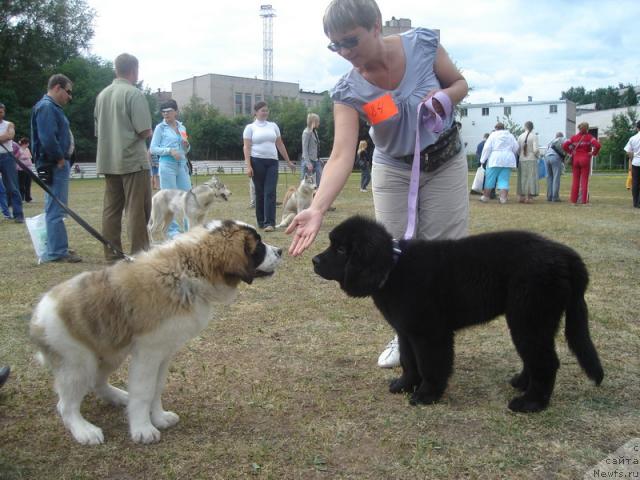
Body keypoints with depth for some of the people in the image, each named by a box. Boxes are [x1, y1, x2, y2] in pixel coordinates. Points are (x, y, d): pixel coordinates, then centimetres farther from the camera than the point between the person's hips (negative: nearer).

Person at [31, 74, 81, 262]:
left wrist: (63, 159, 10)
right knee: (55, 210, -7)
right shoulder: (46, 107, -14)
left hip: (59, 164, 11)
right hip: (54, 166, -11)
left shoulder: (52, 107, 18)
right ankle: (57, 252, -3)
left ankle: (58, 248, 24)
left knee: (56, 209, 15)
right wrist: (59, 159, -14)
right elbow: (47, 138, -24)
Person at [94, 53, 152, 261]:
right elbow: (145, 131, -15)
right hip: (133, 159, -7)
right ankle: (139, 253, -3)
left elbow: (98, 130, 18)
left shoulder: (102, 95, 11)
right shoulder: (134, 94, -10)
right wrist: (148, 133, 5)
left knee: (111, 209, 8)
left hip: (108, 161, 7)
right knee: (137, 209, -3)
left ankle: (112, 255, 11)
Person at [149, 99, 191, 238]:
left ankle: (189, 228, 15)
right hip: (167, 165, -5)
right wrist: (170, 150, -15)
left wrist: (186, 146, -2)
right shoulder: (160, 127, 0)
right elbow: (152, 149, -4)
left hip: (182, 165, 5)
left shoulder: (182, 127, 13)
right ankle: (172, 229, 7)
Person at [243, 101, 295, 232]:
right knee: (260, 192, 4)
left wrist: (288, 161, 18)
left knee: (270, 192, -8)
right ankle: (261, 222, 14)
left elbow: (280, 145, 18)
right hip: (257, 161, -2)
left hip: (272, 162, 2)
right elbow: (246, 147, -2)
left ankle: (270, 222, -12)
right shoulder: (250, 127, 4)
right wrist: (248, 166, -12)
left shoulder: (273, 126, 14)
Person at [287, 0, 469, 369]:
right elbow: (342, 156, -29)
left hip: (445, 164, 0)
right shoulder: (348, 91, -20)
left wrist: (443, 97, -26)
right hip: (393, 171, 1)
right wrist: (317, 209, -43)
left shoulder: (423, 44, -20)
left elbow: (460, 82, -2)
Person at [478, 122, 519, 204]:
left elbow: (487, 148, -5)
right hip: (507, 160, 3)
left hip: (495, 160, -3)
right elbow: (516, 148, 9)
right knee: (504, 179, 3)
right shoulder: (510, 136, 11)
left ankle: (485, 196, 13)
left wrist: (482, 160, -1)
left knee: (490, 179, 6)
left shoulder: (493, 135, 0)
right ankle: (503, 197, -5)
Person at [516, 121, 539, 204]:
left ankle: (522, 197, 14)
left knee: (522, 178, 11)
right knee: (531, 178, 1)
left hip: (522, 160, 4)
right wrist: (537, 156, 4)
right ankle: (529, 197, -1)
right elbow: (535, 150, -14)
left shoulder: (520, 136, 4)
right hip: (531, 160, -3)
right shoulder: (534, 136, -7)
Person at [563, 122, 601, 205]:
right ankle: (584, 201, 0)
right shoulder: (589, 137, -3)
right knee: (584, 180, 0)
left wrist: (571, 152, 4)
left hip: (575, 159, 3)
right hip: (585, 160, -3)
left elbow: (564, 145, -5)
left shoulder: (574, 137, 5)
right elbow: (597, 145, -17)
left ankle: (574, 200, 6)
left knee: (575, 180, 6)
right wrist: (593, 153, -3)